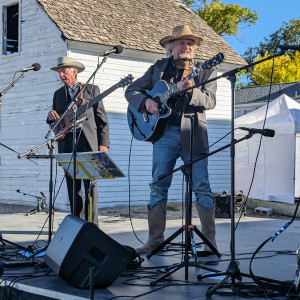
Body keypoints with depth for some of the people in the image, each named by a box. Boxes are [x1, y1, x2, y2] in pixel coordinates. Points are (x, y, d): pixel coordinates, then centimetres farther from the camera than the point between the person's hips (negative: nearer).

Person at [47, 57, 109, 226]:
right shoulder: (58, 94, 19)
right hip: (67, 146, 4)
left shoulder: (92, 90, 8)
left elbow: (102, 119, 5)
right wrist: (52, 118, -4)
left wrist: (103, 144, -5)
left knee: (90, 185, -9)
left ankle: (92, 225, -8)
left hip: (88, 143, -4)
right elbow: (55, 122, 21)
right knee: (73, 187, 2)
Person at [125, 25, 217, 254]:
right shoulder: (159, 68, 13)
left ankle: (210, 241, 2)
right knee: (158, 186, 1)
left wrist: (191, 90, -24)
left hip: (193, 134, -2)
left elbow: (210, 101, -5)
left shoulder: (204, 71, 8)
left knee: (202, 187, -6)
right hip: (164, 132, 2)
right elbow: (131, 91, 15)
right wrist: (145, 102, -6)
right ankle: (155, 240, 9)